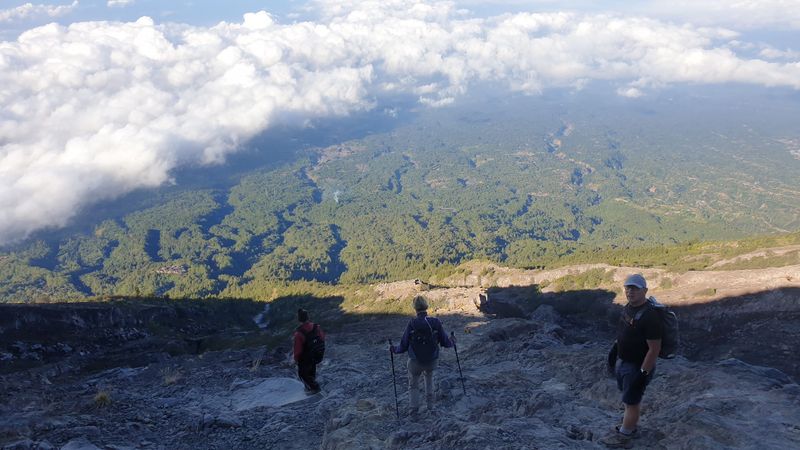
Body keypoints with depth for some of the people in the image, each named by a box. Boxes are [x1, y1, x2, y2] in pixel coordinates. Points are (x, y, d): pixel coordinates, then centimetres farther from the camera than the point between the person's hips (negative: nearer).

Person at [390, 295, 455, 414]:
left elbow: (404, 346, -12)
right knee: (429, 379, 32)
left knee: (413, 385, 22)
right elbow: (445, 343, -5)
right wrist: (452, 342, 18)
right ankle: (430, 405, 33)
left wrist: (394, 349, 9)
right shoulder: (436, 322, -14)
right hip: (432, 361, 2)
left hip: (415, 361, -2)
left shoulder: (412, 324, -18)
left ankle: (414, 407, 11)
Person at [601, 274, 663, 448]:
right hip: (623, 361, 9)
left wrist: (643, 373, -24)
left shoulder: (649, 316, -28)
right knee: (631, 398, 22)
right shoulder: (628, 307, 1)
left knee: (631, 401, 5)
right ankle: (632, 428, 39)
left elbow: (654, 348, -26)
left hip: (638, 366, -9)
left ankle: (623, 437, 19)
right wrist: (615, 346, 21)